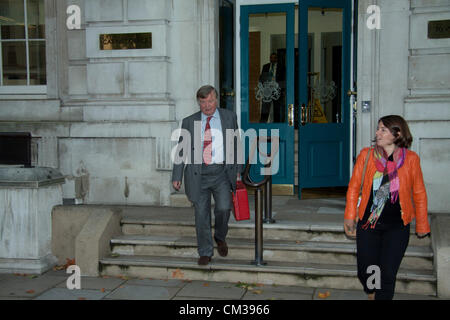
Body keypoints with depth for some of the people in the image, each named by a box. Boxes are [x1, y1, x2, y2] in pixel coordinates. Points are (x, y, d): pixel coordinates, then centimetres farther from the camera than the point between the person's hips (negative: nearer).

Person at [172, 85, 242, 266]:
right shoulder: (189, 122, 7)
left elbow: (236, 144, 12)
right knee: (201, 215, 3)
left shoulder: (229, 117, 8)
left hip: (221, 172, -1)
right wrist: (177, 176, 3)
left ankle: (220, 237, 14)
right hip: (198, 174, 1)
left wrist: (238, 170, 8)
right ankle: (205, 253, 18)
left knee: (224, 207, -17)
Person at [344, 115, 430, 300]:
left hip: (397, 226, -1)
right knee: (365, 272, 7)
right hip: (368, 223, 2)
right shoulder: (366, 155, -1)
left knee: (387, 275, -3)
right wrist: (350, 217, 2)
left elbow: (419, 194, 5)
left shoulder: (411, 159, -4)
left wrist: (422, 225, 9)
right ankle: (372, 295, 38)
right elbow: (353, 188, 5)